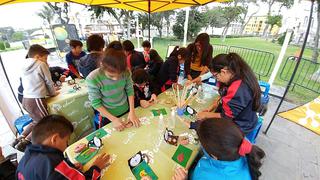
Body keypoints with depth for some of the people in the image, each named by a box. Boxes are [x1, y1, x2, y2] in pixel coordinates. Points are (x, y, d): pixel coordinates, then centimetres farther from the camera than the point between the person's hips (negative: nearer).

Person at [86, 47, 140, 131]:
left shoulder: (126, 72, -23)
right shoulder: (93, 78, -29)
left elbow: (130, 91, -10)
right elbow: (96, 103, -19)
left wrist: (132, 111, -16)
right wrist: (113, 119, -23)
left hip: (125, 111, 3)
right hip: (107, 116, -2)